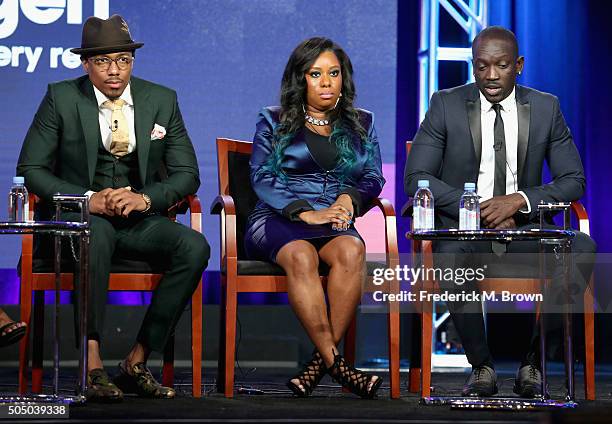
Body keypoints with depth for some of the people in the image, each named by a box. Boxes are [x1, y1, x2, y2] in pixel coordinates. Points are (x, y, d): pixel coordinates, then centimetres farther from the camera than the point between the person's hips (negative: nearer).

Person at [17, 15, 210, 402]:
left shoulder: (162, 100, 6)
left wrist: (147, 198, -15)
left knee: (194, 247, -27)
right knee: (96, 234, -39)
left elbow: (187, 174, 6)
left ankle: (137, 363, -21)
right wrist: (88, 198, -18)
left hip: (140, 220, 3)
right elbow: (31, 169, -2)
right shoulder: (61, 98, -1)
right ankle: (92, 362, -38)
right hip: (80, 218, -3)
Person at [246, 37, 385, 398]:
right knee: (300, 255, -38)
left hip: (336, 222, 2)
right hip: (278, 220, -2)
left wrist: (350, 197, -13)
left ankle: (320, 361, -36)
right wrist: (307, 213, -15)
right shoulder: (274, 122, 13)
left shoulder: (361, 124, 21)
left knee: (351, 250, -36)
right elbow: (262, 178, 1)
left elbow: (374, 178, 12)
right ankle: (335, 362, -41)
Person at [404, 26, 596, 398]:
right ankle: (481, 366, -18)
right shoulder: (446, 105, 0)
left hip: (523, 228, 2)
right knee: (450, 256, -38)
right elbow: (415, 178, -4)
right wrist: (476, 207, -17)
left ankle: (533, 364, -17)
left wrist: (519, 200, -15)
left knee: (582, 248, -29)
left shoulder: (546, 108, 5)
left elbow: (574, 181, 4)